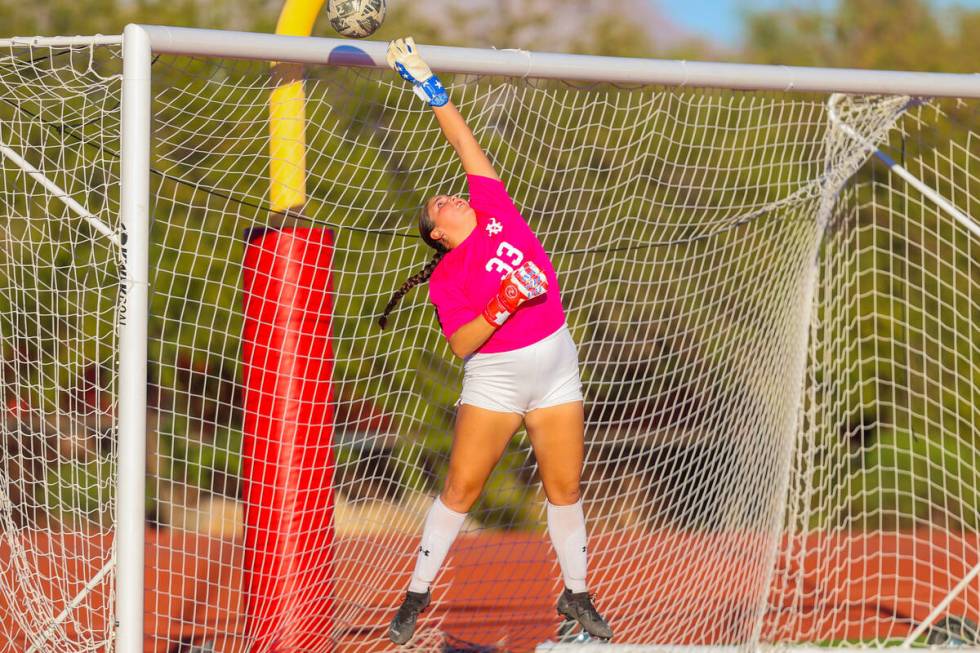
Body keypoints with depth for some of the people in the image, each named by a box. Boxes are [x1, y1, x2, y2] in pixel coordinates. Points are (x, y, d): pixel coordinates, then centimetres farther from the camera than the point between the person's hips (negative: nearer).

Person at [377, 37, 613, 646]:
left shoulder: (495, 209, 5)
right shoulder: (447, 277, -5)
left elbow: (468, 145, 6)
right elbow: (462, 344, -13)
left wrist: (431, 85, 8)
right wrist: (503, 305, -25)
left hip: (555, 369, 3)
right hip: (495, 379, -3)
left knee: (565, 488, 5)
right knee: (460, 489, -2)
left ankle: (576, 593, 20)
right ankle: (418, 594, 9)